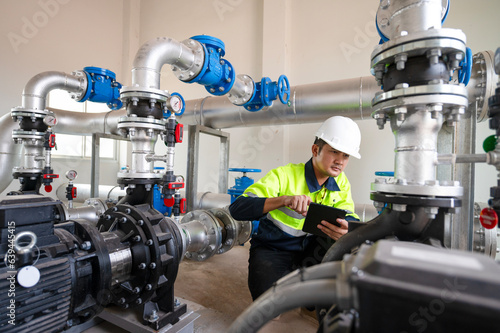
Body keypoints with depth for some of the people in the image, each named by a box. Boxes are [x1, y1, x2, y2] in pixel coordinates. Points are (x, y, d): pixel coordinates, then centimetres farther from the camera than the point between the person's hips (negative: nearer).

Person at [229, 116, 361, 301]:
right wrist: (284, 200, -44)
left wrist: (345, 229, -36)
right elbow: (237, 209, -27)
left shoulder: (341, 183, -1)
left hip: (310, 251, 5)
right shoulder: (284, 175, -19)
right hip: (272, 250, -4)